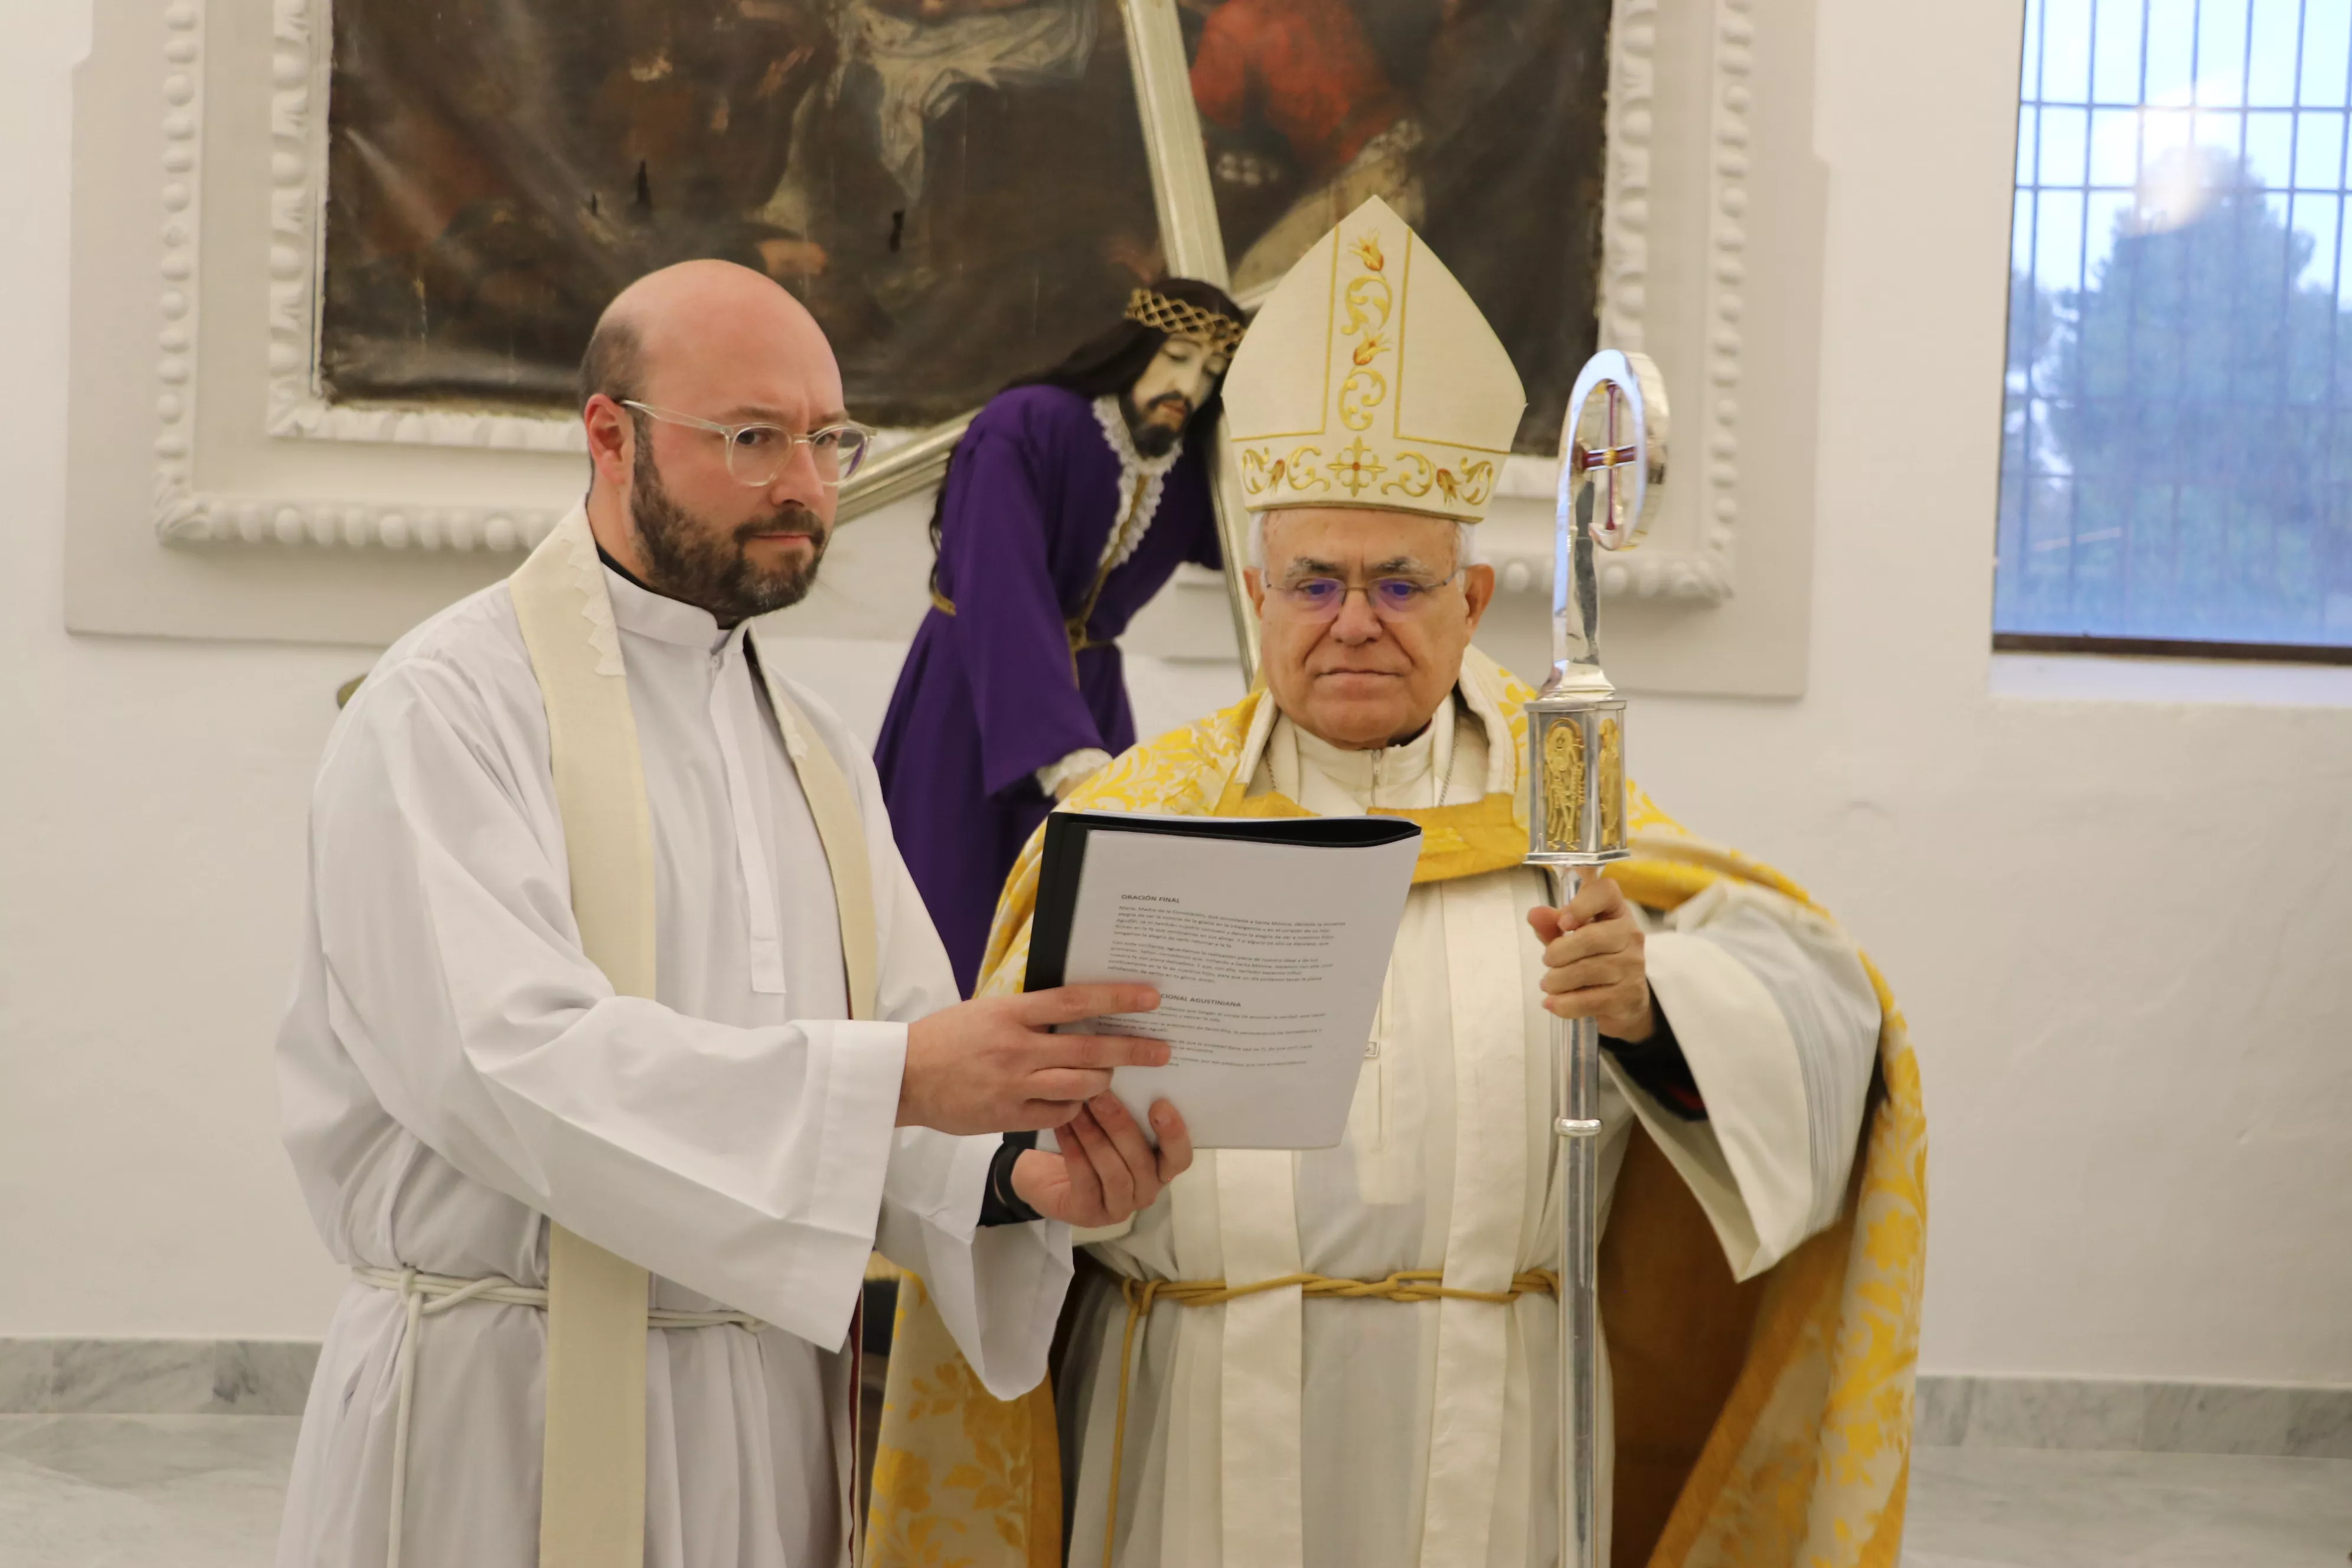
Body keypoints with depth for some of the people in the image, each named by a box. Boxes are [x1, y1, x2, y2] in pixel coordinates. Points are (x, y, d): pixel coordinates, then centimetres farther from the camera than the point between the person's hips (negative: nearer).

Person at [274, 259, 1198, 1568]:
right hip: (517, 1413, -6)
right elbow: (506, 1055, -23)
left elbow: (904, 1075, 6)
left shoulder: (817, 750, 12)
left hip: (778, 1415, 6)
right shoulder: (452, 706, -9)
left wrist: (1012, 1174, -16)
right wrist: (894, 1073, -29)